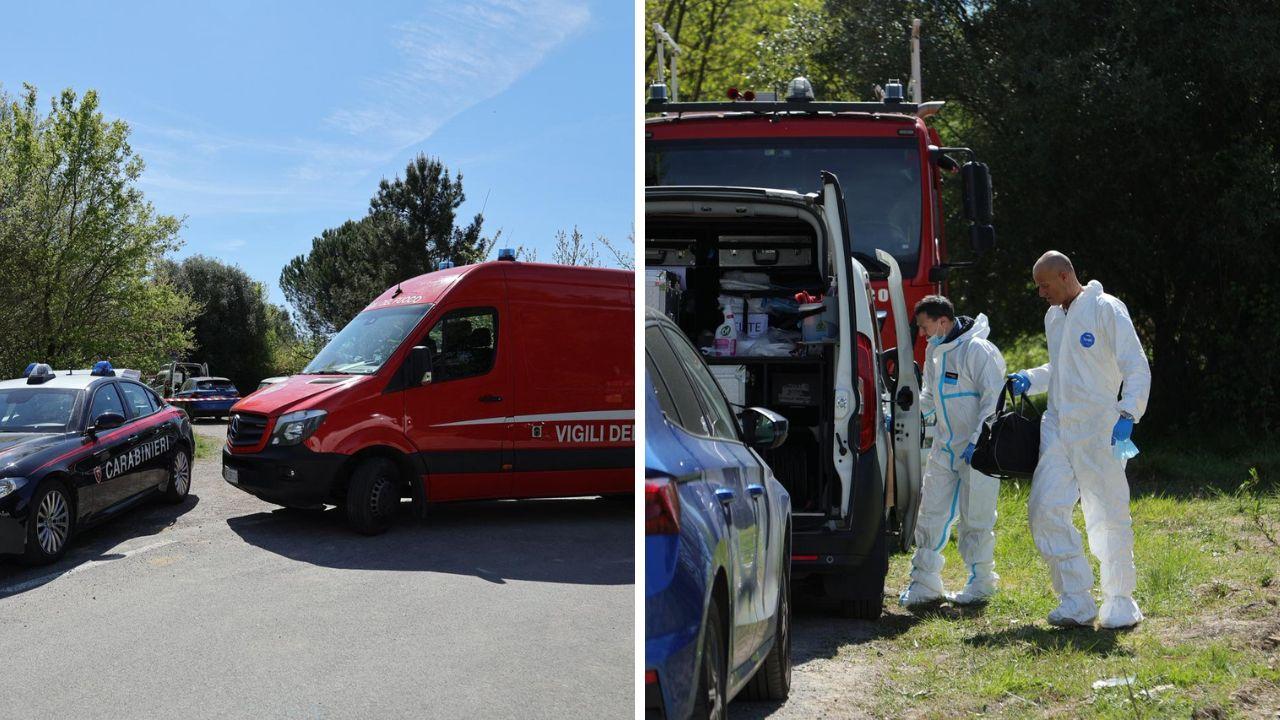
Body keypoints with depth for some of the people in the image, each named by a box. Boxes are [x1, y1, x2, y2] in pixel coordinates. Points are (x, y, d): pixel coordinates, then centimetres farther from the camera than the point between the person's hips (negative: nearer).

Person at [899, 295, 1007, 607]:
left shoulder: (977, 350, -16)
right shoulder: (935, 351, 11)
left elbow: (993, 399, -17)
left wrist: (977, 440, -21)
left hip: (977, 452, -8)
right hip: (944, 450, 8)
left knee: (975, 519, 2)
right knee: (931, 514, 6)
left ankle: (981, 583, 16)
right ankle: (925, 583, 12)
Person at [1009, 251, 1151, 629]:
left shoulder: (1106, 309, -7)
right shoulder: (1053, 317, 15)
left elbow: (1137, 367, -9)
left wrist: (1127, 414, -22)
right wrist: (1030, 378, 9)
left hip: (1099, 430, -7)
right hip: (1057, 428, 7)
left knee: (1108, 516, 0)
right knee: (1045, 509, -2)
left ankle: (1120, 602, 14)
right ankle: (1076, 600, 7)